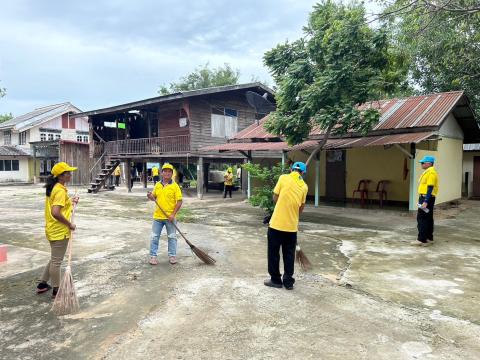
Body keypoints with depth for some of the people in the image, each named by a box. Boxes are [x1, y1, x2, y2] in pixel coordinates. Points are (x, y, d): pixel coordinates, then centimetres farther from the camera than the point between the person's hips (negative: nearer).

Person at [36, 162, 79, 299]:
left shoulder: (54, 188, 9)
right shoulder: (61, 190, -21)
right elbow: (56, 213, -29)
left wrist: (70, 201, 10)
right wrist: (69, 224, -19)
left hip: (52, 229, 10)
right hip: (60, 231, -10)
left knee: (54, 259, 24)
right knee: (56, 261, 4)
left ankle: (42, 284, 35)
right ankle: (57, 291, 18)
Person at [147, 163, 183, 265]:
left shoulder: (175, 186, -6)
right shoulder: (157, 185, 6)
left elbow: (179, 201, -9)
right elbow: (154, 197, 18)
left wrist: (173, 214, -15)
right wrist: (150, 196, -6)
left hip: (170, 217, -3)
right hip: (158, 216, 3)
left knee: (172, 237, 8)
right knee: (154, 237, 7)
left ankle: (172, 256, 21)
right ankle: (153, 256, 19)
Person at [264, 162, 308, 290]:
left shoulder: (283, 178, -5)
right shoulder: (304, 186, 4)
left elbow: (275, 198, -1)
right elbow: (301, 206, 8)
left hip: (277, 223, -3)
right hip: (292, 225, 3)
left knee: (274, 253, 11)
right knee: (289, 254, 15)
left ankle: (276, 280, 20)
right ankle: (288, 281, 21)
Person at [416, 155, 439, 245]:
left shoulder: (431, 172, -16)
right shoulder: (428, 172, 16)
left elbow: (430, 188, -22)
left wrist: (425, 201, -25)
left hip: (426, 198, -10)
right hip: (425, 198, 10)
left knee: (422, 218, -9)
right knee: (428, 219, 14)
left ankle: (421, 239, -7)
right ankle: (429, 237, 21)